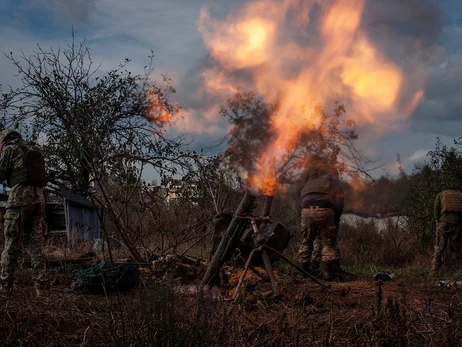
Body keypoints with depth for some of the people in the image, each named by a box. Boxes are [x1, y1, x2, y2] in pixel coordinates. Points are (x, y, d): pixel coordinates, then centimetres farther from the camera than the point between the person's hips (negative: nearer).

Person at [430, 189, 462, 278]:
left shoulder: (440, 195, 22)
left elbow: (436, 208, 6)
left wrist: (437, 221, -1)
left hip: (444, 222, -1)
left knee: (438, 249, -1)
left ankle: (434, 274, -5)